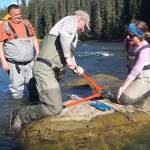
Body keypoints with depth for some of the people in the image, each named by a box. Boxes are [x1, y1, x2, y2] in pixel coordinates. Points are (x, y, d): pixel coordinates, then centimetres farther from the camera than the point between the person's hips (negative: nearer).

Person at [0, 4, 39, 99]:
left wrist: (38, 54, 8)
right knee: (17, 86, -2)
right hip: (14, 63, -4)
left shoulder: (26, 23, 11)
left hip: (30, 61, 4)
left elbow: (34, 38, 16)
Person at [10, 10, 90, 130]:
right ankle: (21, 116, -2)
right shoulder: (72, 19, 0)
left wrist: (75, 67, 7)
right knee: (54, 108, -19)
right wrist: (68, 57, -17)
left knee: (55, 105, 17)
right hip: (46, 69, -11)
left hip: (52, 71, 11)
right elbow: (64, 33, -23)